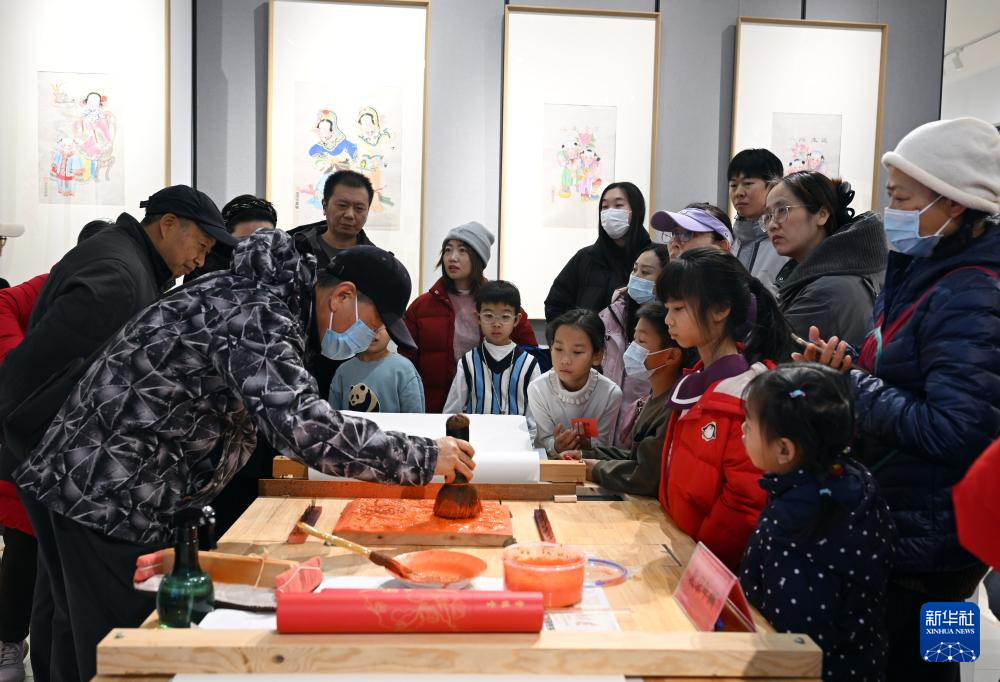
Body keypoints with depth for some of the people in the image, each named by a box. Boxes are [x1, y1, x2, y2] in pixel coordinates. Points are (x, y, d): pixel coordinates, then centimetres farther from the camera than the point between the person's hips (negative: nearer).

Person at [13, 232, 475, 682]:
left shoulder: (252, 290, 10)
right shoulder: (259, 318, -21)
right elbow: (305, 427, -34)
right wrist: (424, 457, -26)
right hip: (107, 502, -10)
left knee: (81, 643, 20)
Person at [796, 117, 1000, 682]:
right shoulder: (919, 274, 7)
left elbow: (953, 432, -28)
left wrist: (854, 386, -19)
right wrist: (842, 374, -4)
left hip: (924, 543, -9)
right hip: (896, 524, 9)